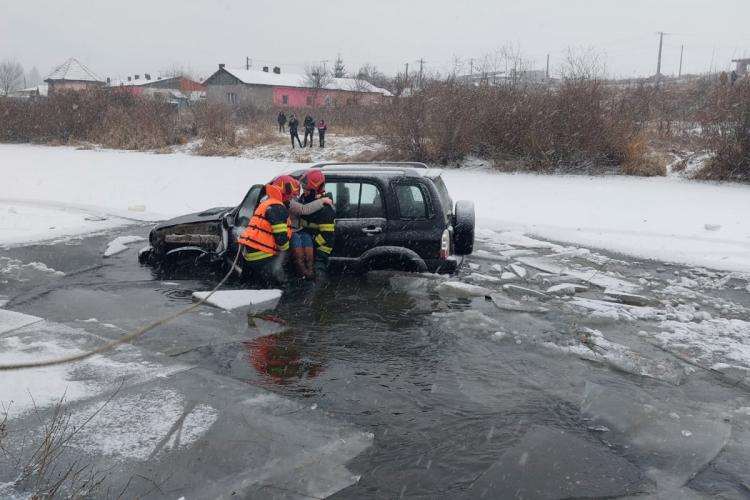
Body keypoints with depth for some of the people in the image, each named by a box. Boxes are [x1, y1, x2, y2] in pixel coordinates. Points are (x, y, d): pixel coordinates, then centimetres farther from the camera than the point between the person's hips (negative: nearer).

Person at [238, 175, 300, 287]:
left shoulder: (266, 203, 19)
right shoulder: (277, 208, -14)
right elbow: (281, 236, -18)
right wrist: (285, 249, 0)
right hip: (260, 255, -10)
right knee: (278, 282, -8)